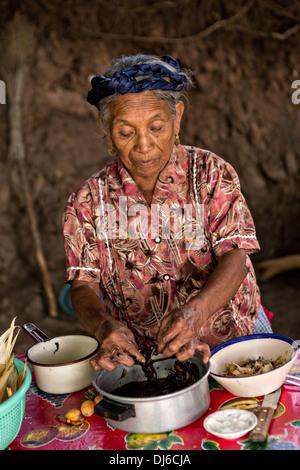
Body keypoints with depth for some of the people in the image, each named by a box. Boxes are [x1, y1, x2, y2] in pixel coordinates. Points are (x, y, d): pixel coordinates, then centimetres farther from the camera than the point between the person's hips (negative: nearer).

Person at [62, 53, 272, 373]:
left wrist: (193, 312, -33)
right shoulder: (88, 201, -1)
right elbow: (83, 286, -4)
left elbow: (234, 258, -13)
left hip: (233, 338, -3)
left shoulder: (210, 173, -4)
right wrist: (105, 326, -28)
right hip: (139, 353, 4)